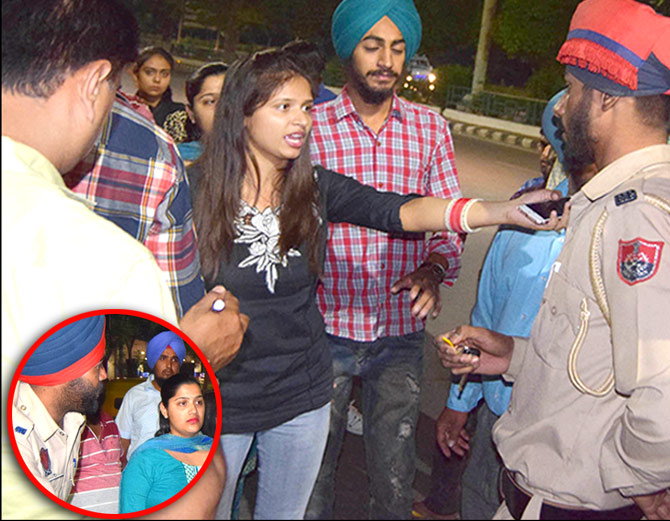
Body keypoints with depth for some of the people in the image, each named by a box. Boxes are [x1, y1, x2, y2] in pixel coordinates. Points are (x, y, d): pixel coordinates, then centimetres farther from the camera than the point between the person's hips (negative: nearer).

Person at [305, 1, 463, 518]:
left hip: (401, 334, 2)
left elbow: (450, 220, 4)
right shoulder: (312, 125, -4)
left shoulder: (430, 127, 3)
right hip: (327, 327, -1)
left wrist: (433, 269, -17)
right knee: (313, 466, 13)